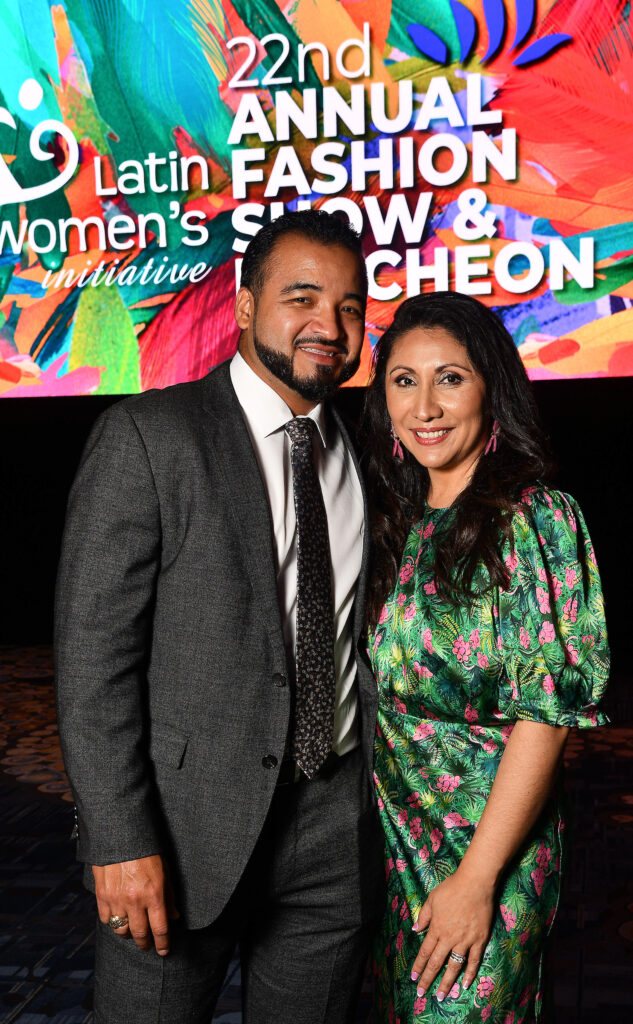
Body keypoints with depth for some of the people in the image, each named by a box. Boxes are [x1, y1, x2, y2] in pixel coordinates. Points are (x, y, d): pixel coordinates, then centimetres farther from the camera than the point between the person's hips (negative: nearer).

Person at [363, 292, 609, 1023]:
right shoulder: (398, 521, 4)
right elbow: (379, 692, 9)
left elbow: (545, 714, -18)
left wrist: (477, 878, -19)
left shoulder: (535, 518, -15)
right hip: (395, 830, 6)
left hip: (487, 839, -6)